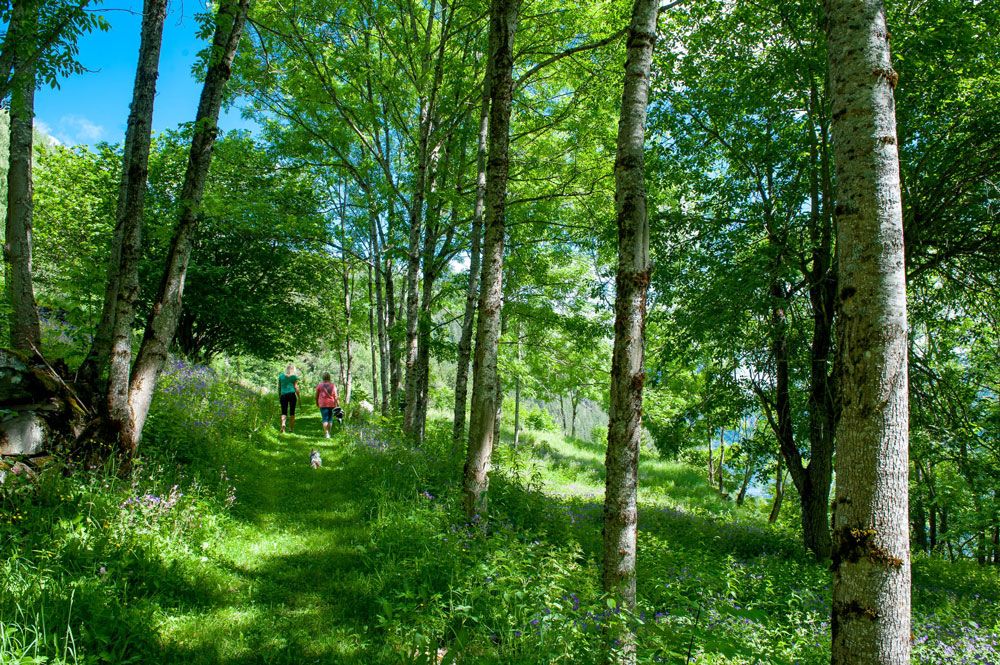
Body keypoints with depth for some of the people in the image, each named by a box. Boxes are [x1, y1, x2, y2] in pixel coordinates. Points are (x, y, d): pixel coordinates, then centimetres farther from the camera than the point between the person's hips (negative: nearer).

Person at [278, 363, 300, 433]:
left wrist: (279, 396, 17)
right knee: (292, 412, 7)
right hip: (292, 394, -1)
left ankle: (283, 424, -24)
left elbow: (279, 387, 9)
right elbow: (296, 387, -2)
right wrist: (298, 397, 3)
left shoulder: (281, 375, 8)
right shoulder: (294, 377, 0)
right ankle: (291, 428, 10)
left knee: (284, 412, 2)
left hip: (283, 395, 2)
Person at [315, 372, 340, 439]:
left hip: (323, 404, -1)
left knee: (325, 419, -2)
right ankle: (329, 432, 17)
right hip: (332, 404, 1)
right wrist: (338, 405, -2)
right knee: (330, 418, 12)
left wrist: (317, 403, 20)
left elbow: (316, 396, 4)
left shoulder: (319, 386, -1)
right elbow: (335, 396, -4)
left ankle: (326, 433, -11)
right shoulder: (333, 386, 0)